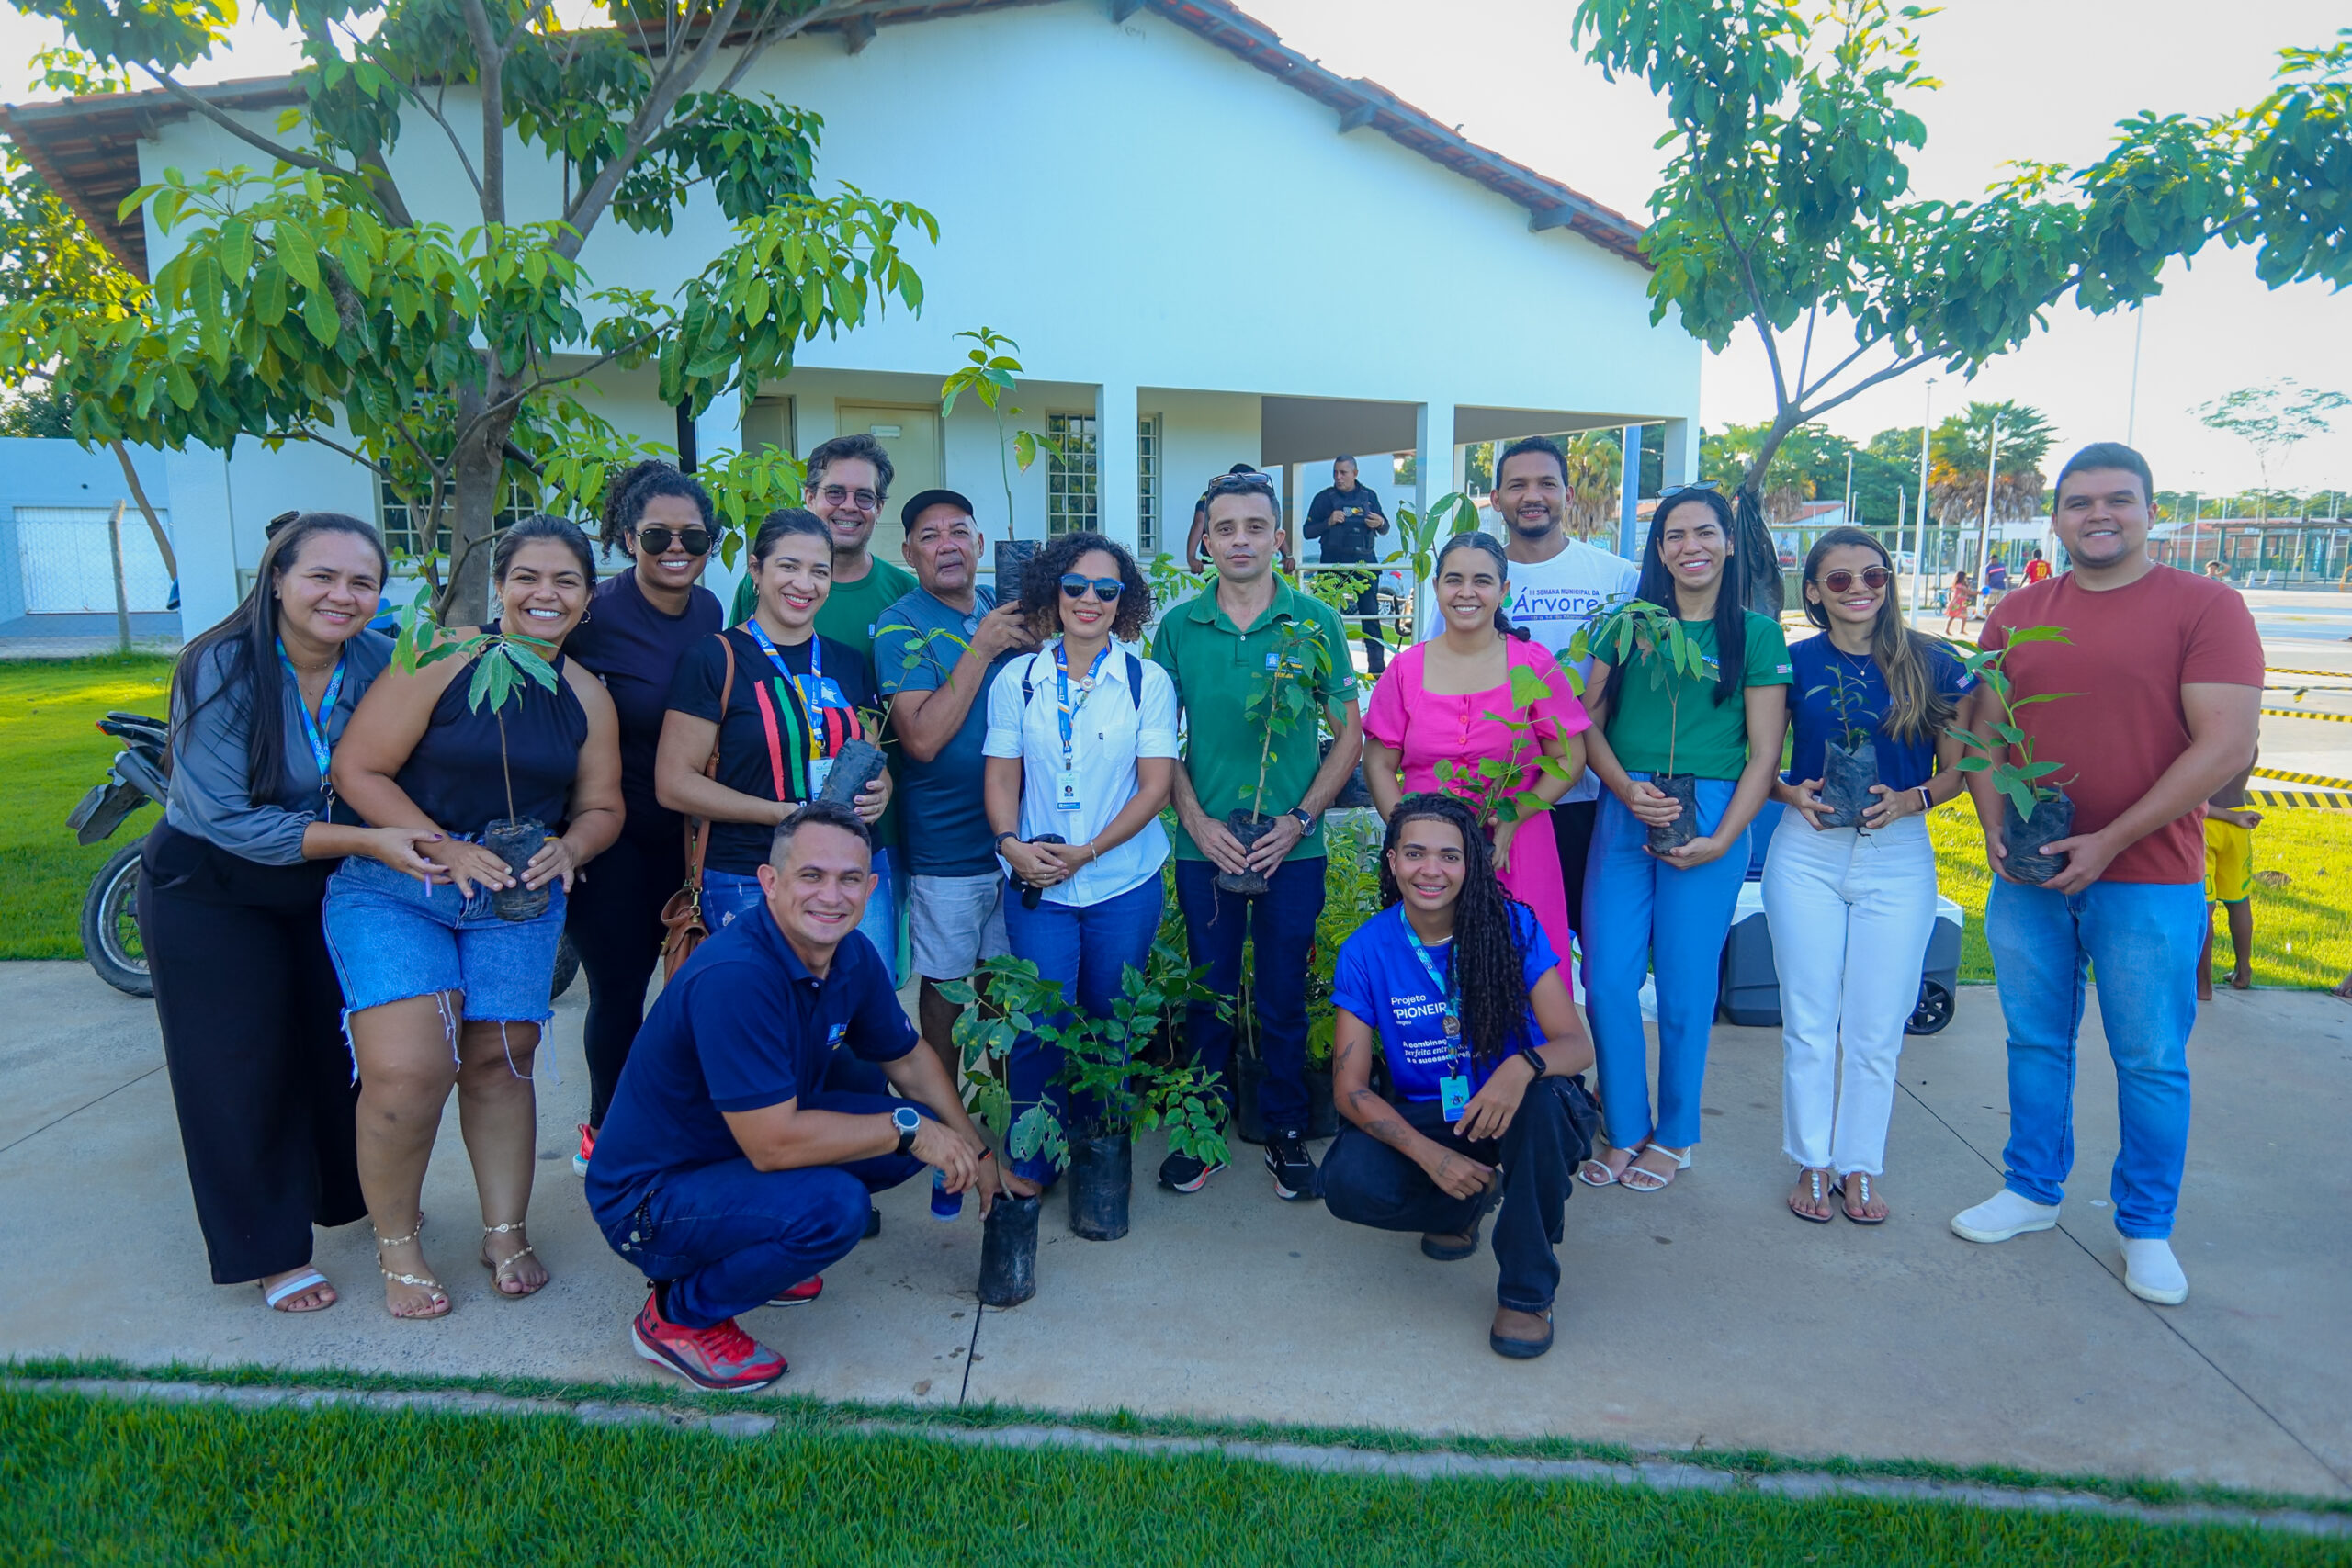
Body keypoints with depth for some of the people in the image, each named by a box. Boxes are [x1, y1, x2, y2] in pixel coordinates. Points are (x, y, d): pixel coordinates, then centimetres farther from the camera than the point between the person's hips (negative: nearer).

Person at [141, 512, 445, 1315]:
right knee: (243, 1068, 3)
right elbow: (229, 817, -27)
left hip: (329, 884, 4)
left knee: (347, 1044, 14)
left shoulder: (381, 662, -12)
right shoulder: (220, 669, -24)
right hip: (211, 892, -4)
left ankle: (360, 1194, 38)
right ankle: (273, 1251, 18)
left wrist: (444, 844, -22)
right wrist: (366, 841, -33)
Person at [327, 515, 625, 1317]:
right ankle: (396, 1239, 10)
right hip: (396, 886, -4)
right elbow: (357, 769, -11)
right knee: (407, 1070, -14)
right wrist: (447, 850, -18)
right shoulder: (441, 660, -10)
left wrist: (568, 847, -10)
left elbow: (600, 808, 12)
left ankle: (505, 1233, 25)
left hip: (519, 898, 4)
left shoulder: (587, 696, 5)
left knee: (499, 1060, 8)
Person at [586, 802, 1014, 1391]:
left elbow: (907, 1058, 13)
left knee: (912, 1130, 0)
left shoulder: (853, 956, -4)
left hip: (749, 1152, 9)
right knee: (834, 1205, -30)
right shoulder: (733, 977, -31)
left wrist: (975, 1154, 13)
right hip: (651, 1196, -9)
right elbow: (774, 1144, -32)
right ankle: (679, 1316, -3)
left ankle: (740, 1255, 13)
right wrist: (908, 1131, -23)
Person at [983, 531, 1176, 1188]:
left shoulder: (1148, 681, 0)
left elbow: (1155, 784, -4)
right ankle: (1028, 1167, 13)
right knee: (1038, 1029, -4)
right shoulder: (1017, 679, 4)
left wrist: (1088, 851, -14)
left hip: (1124, 883, 0)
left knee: (1109, 1028, 10)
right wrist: (1011, 844, -14)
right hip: (1036, 884, 0)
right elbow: (1002, 774, 5)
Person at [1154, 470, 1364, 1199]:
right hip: (1205, 844, 1)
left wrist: (1300, 819, -8)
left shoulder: (1316, 624, -1)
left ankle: (1285, 1130, 25)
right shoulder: (1178, 627, 2)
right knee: (1208, 994, 10)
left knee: (1284, 997, 9)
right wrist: (1195, 820, -7)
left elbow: (1349, 734, 2)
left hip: (1293, 847, -1)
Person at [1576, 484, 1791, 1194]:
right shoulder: (1625, 624, 10)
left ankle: (1674, 1136, 23)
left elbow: (1764, 752, 0)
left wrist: (1721, 840, -9)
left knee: (1685, 986, 5)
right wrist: (1626, 788, -12)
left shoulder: (1755, 634, 3)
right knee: (1607, 979, 0)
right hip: (1623, 812, 2)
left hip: (1710, 817, -2)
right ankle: (1624, 1130, 17)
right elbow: (1591, 724, 7)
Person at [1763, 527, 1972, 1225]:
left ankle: (1860, 1167, 22)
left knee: (1877, 1029, 6)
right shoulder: (1795, 663, 2)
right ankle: (1813, 1163, 20)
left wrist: (1911, 800, -14)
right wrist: (1791, 793, -12)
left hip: (1898, 858, 0)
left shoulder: (1932, 664, 0)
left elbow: (1957, 767, 5)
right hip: (1806, 854, 0)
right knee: (1808, 1022, 5)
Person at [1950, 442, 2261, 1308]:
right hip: (2028, 878, 4)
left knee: (2151, 1060, 6)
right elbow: (1983, 732, 10)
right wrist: (1997, 831, -6)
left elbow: (2225, 747, -12)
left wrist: (2108, 843, -15)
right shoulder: (2018, 613, 8)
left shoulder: (2205, 607, -5)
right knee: (2036, 1042, 14)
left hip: (2149, 885, -3)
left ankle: (2146, 1229, 22)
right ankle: (2033, 1190, 31)